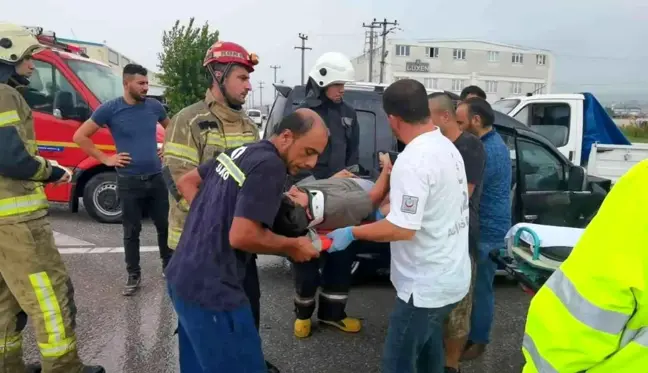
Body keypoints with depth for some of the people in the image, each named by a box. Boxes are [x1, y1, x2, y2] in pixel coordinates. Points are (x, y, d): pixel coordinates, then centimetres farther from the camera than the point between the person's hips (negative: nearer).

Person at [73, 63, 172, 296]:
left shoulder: (154, 106, 3)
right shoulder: (110, 109, -7)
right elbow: (80, 137, -2)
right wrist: (105, 159, -7)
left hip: (157, 177, 3)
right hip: (129, 181, -3)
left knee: (165, 226, 11)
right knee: (131, 231, 7)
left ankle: (169, 267, 29)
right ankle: (133, 276, 20)